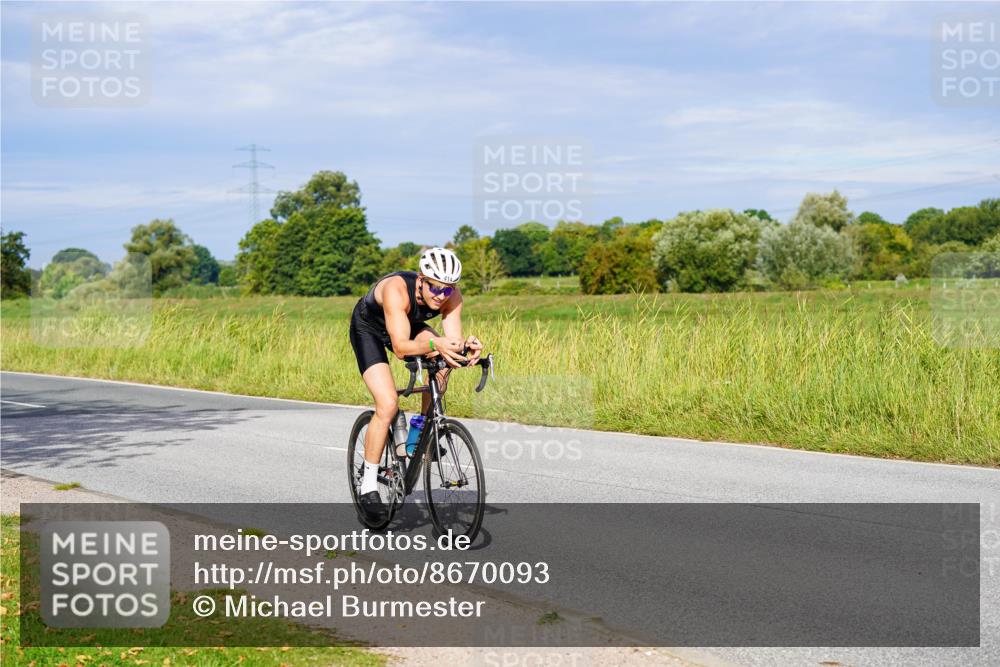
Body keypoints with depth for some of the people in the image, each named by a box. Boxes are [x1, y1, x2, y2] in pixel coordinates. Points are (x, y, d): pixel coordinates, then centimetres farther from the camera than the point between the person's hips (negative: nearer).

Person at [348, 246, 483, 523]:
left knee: (443, 359, -24)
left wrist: (466, 346, -51)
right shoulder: (397, 289, -40)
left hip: (409, 325, 5)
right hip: (368, 329, -5)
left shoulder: (451, 295, -25)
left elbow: (452, 339, -29)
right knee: (388, 405, -20)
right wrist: (435, 344, -61)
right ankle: (368, 484, -5)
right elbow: (401, 348, -45)